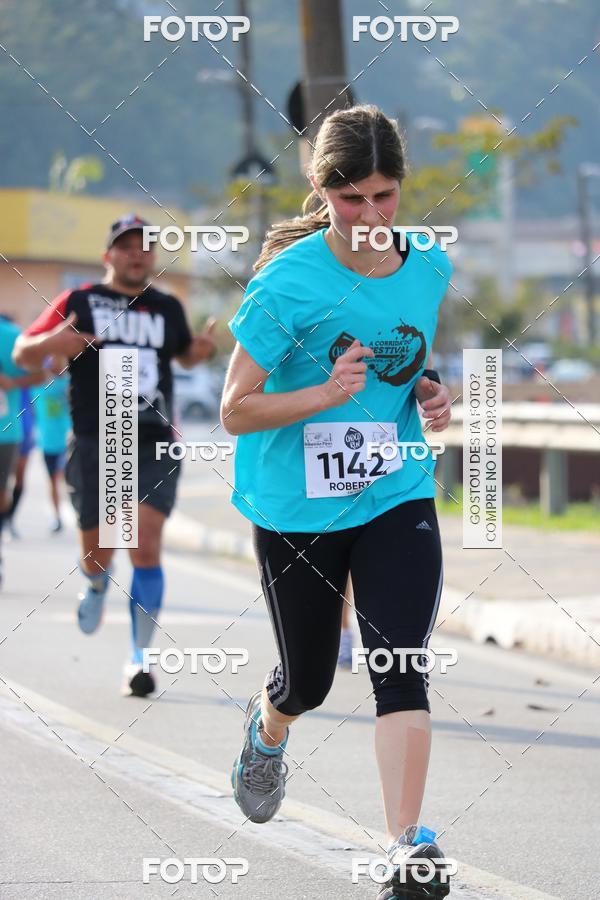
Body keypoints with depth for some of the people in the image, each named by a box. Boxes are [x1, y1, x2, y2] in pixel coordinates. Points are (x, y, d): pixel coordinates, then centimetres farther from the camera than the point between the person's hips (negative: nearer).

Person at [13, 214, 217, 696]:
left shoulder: (168, 308, 12)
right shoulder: (79, 303, 3)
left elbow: (184, 354, 31)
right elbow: (22, 353, 5)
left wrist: (203, 348, 7)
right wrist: (50, 343, -18)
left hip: (154, 445, 1)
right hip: (95, 443, -1)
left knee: (146, 548, -13)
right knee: (98, 552, 7)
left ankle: (140, 657, -8)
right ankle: (96, 587, 45)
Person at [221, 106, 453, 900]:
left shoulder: (429, 266, -2)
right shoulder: (289, 283, -17)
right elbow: (236, 411, -15)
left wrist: (431, 394, -2)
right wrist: (324, 395, -29)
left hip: (397, 500, 2)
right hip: (296, 509, -2)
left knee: (401, 671, -14)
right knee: (308, 682, 15)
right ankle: (266, 729, 51)